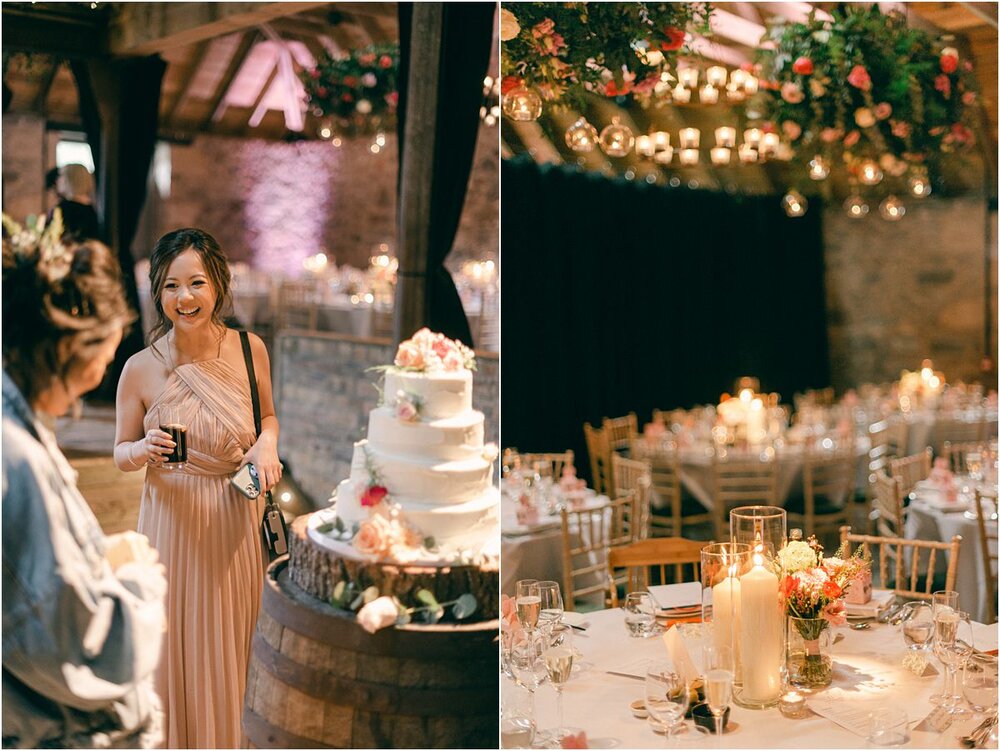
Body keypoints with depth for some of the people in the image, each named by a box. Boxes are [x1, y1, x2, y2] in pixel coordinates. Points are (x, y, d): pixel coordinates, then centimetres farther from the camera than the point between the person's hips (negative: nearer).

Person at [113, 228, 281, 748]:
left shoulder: (250, 349, -7)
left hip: (236, 520, 2)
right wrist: (145, 450, -21)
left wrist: (267, 442, -11)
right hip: (174, 518, -2)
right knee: (177, 649, 10)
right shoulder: (141, 368, -11)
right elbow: (121, 454, 1)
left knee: (229, 647, 16)